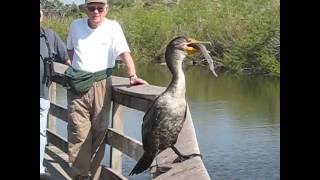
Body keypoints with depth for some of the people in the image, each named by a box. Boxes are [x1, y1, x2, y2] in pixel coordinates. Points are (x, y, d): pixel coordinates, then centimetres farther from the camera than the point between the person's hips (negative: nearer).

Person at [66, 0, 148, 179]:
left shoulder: (113, 26, -4)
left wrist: (133, 75, -26)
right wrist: (78, 67, 11)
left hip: (101, 85, -2)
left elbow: (125, 53, -12)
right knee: (78, 133, -5)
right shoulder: (76, 25, 7)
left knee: (99, 133, 5)